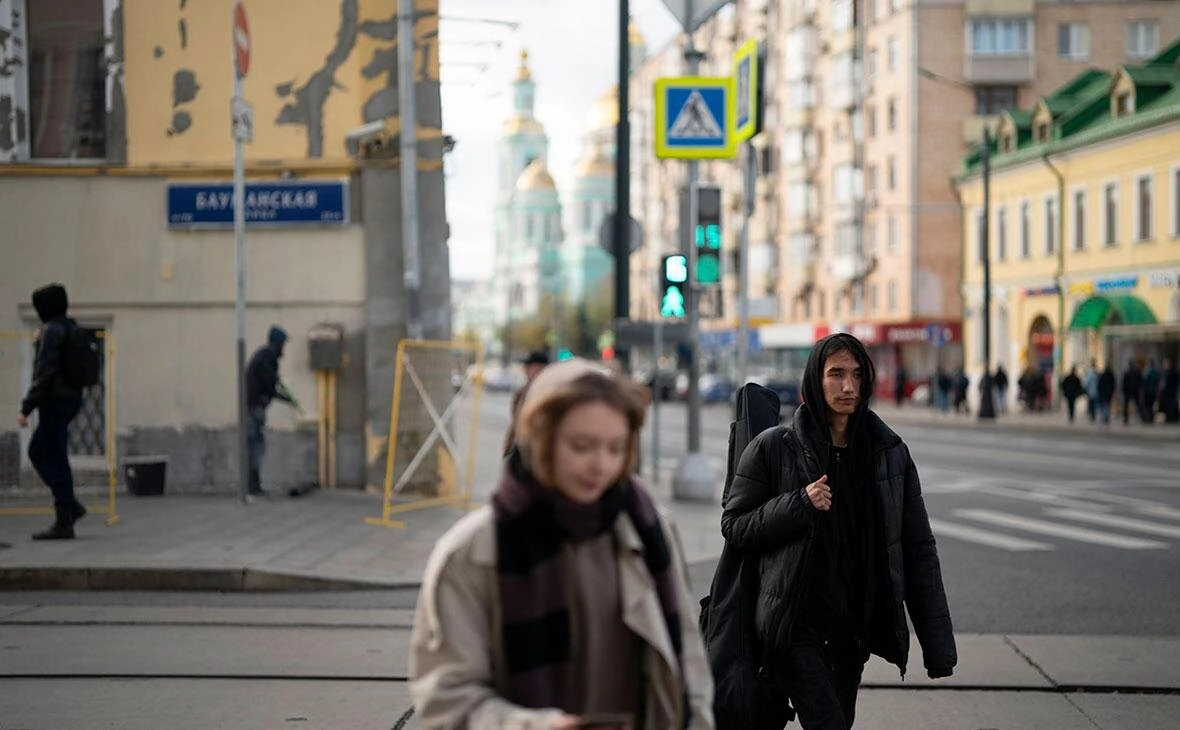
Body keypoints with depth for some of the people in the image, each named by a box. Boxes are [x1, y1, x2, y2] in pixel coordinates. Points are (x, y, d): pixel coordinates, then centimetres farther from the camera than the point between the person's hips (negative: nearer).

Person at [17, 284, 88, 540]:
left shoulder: (51, 330, -14)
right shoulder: (72, 328, 13)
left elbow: (44, 372, -20)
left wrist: (26, 407, -19)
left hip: (54, 400, -9)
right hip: (72, 397, 9)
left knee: (54, 460, -4)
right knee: (37, 452, 18)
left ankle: (64, 522, -1)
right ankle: (71, 505, 14)